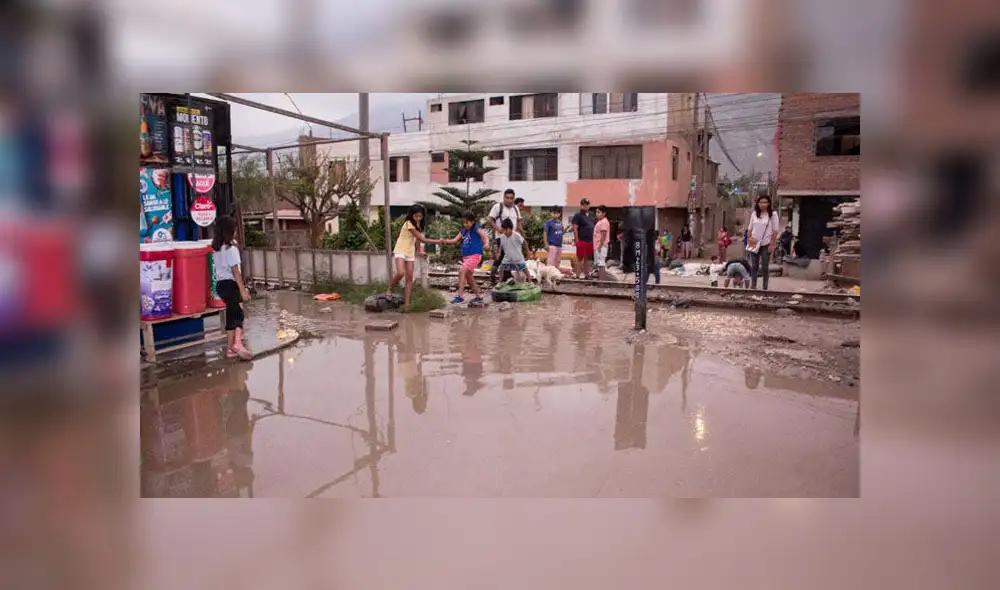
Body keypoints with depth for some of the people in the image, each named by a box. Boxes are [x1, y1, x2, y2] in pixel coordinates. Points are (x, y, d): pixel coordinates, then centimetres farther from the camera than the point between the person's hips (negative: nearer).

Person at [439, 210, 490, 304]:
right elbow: (455, 240, 7)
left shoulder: (476, 229, -9)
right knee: (469, 277, 16)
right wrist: (445, 241, -10)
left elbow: (485, 236, -21)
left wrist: (486, 244, -42)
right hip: (466, 257, 9)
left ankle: (460, 296, -23)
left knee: (462, 271, -23)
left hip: (475, 255, -9)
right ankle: (478, 296, 31)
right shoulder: (463, 231, 9)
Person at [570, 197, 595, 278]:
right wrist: (577, 241, -15)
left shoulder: (591, 215, 16)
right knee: (580, 258, -2)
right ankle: (579, 273, 2)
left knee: (587, 258, 12)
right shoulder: (578, 215, -5)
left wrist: (593, 240, 15)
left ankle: (586, 273, 20)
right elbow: (575, 229, -10)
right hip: (581, 241, -7)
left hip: (590, 241, 7)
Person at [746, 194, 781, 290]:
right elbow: (750, 229, 10)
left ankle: (765, 287, 8)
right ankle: (753, 286, 11)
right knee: (754, 266, 5)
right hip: (755, 244, 3)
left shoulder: (773, 214, -4)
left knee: (764, 267, 0)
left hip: (766, 244, -3)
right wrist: (749, 240, 2)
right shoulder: (754, 214, 6)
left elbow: (775, 231, -6)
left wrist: (772, 244, -10)